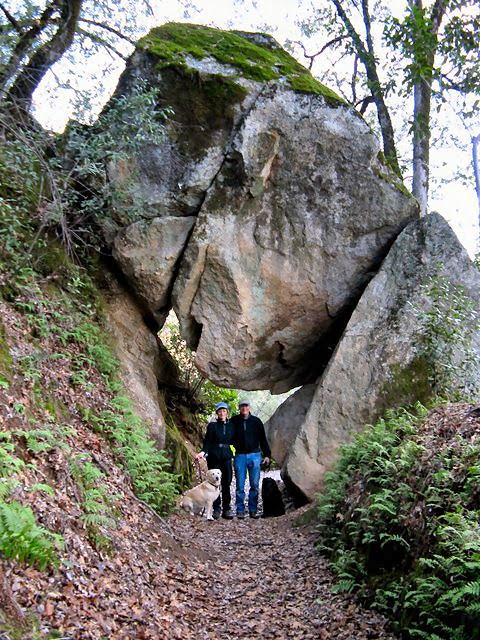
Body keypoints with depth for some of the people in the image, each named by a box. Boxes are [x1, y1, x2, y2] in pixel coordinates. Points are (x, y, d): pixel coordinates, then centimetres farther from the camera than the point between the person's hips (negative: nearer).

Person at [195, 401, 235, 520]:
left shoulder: (231, 425, 7)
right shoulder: (212, 425, -1)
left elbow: (233, 440, 15)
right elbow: (208, 441, -6)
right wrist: (203, 452, -19)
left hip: (226, 456, 2)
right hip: (214, 456, -2)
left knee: (226, 483, 1)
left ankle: (226, 508, 9)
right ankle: (217, 509, 9)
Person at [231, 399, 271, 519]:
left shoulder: (256, 421, 6)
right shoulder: (234, 421, 3)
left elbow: (263, 439, 11)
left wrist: (267, 455, 7)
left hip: (255, 455, 1)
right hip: (240, 456, -1)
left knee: (255, 485, 3)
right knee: (240, 486, 1)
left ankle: (253, 510, 11)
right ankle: (240, 510, 9)